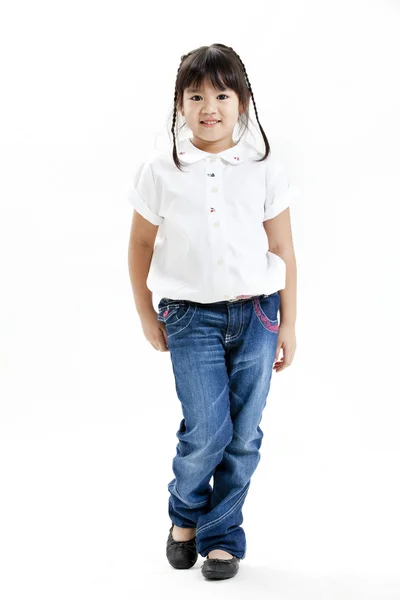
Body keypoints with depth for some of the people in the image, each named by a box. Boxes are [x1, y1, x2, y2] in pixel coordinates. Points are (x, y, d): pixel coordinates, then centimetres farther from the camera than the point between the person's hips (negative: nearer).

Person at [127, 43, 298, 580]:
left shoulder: (264, 169, 2)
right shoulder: (160, 172, 0)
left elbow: (283, 249, 5)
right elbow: (140, 246, 9)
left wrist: (288, 324, 5)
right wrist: (147, 317, 10)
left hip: (256, 314, 2)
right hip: (191, 317, -1)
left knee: (243, 436, 3)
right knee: (206, 431, -7)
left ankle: (221, 537, 21)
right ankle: (185, 516, 23)